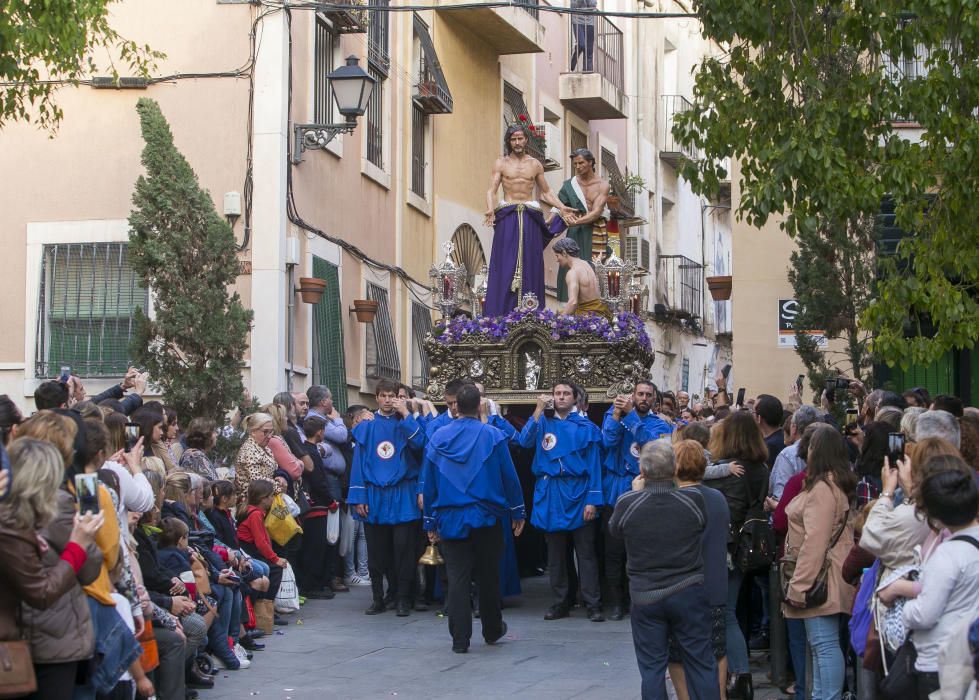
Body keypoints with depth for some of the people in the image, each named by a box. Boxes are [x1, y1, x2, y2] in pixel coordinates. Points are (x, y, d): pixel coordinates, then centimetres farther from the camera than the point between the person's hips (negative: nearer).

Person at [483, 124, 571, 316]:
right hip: (507, 217, -2)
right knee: (506, 264, -6)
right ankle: (501, 313, -6)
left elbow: (546, 191, 19)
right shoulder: (501, 163, 5)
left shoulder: (535, 164, 12)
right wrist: (490, 209, -20)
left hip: (530, 219, 2)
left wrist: (561, 207, 6)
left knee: (530, 263, 0)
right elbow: (491, 190, -2)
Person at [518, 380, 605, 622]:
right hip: (550, 496, 3)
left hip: (578, 495, -3)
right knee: (555, 553, 8)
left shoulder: (585, 427, 2)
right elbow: (525, 441, -9)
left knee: (585, 552, -2)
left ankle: (593, 604, 0)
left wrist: (593, 500, -9)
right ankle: (560, 603, 16)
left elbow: (594, 465, -1)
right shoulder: (543, 424, 10)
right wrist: (539, 410, -11)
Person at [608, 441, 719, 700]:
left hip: (645, 597, 0)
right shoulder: (694, 500, -13)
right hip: (689, 593, 0)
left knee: (652, 666, 9)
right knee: (701, 664, 9)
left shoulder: (627, 503, -14)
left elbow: (614, 530, 8)